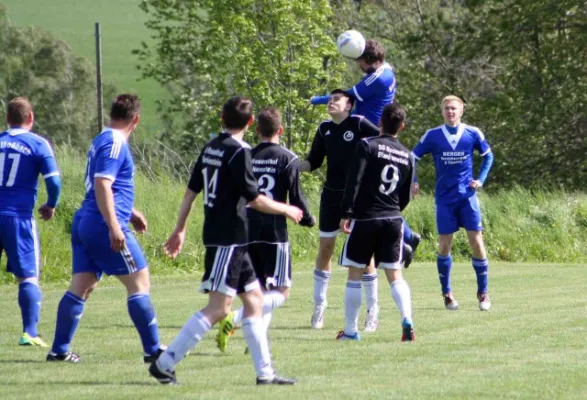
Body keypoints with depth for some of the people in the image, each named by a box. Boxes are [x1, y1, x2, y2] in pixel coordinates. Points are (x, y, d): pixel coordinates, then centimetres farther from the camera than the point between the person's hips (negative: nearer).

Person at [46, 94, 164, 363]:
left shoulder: (101, 141, 19)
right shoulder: (115, 144, -12)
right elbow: (102, 185, -22)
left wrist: (130, 213, 38)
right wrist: (114, 227, -27)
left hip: (84, 222, 9)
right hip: (104, 226, -9)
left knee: (81, 287, 8)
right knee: (139, 282, -3)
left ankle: (59, 350, 6)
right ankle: (153, 349, -2)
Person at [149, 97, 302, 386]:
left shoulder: (211, 147, 10)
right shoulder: (239, 151, -14)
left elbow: (191, 191, 14)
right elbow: (254, 199, -13)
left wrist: (180, 230, 22)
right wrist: (286, 210, 3)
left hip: (228, 240, 9)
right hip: (228, 239, -9)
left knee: (254, 298, 13)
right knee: (218, 308, -10)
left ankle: (265, 372, 13)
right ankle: (164, 363, -14)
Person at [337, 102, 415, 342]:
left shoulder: (367, 146, -6)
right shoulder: (407, 156, 9)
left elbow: (354, 182, -14)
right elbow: (406, 197, 15)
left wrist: (346, 214, -13)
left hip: (364, 219, -4)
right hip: (393, 220, 4)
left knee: (355, 274, 6)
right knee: (395, 275, 6)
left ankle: (350, 331, 10)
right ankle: (407, 320, -16)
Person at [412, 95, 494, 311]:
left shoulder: (473, 134, -1)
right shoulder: (432, 136, -2)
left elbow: (488, 156, 14)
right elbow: (413, 158, 7)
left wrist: (481, 179, 3)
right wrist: (412, 182, -5)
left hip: (467, 196, 0)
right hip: (444, 198, 0)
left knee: (476, 242, -5)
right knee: (444, 245, 0)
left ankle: (483, 293, 6)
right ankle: (447, 294, 13)